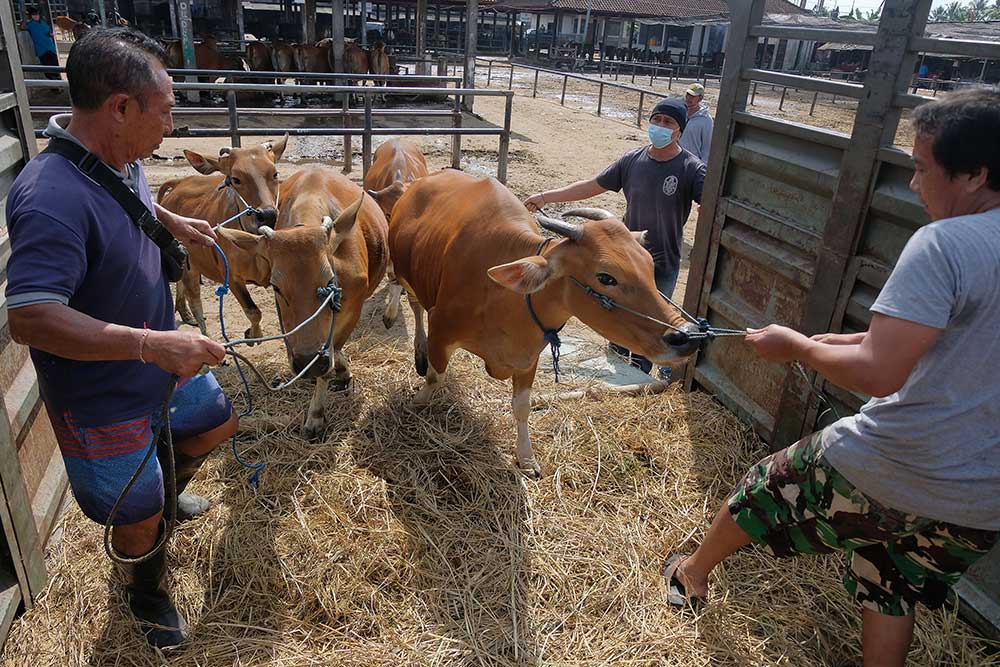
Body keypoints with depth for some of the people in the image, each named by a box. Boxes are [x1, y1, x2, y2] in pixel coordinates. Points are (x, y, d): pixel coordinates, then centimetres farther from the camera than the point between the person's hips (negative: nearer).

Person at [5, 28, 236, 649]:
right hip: (101, 398, -8)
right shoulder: (52, 197, -33)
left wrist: (173, 220, 14)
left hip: (160, 361, 8)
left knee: (216, 422, 29)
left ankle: (164, 491, 58)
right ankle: (147, 594, 44)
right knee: (140, 518, 11)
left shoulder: (120, 161, -5)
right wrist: (152, 343, -41)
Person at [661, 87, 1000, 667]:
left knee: (763, 490, 20)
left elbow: (877, 375, -29)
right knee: (892, 595, 27)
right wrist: (875, 337, 12)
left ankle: (693, 574, 46)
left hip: (886, 474, -6)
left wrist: (795, 345, -12)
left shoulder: (945, 244, -23)